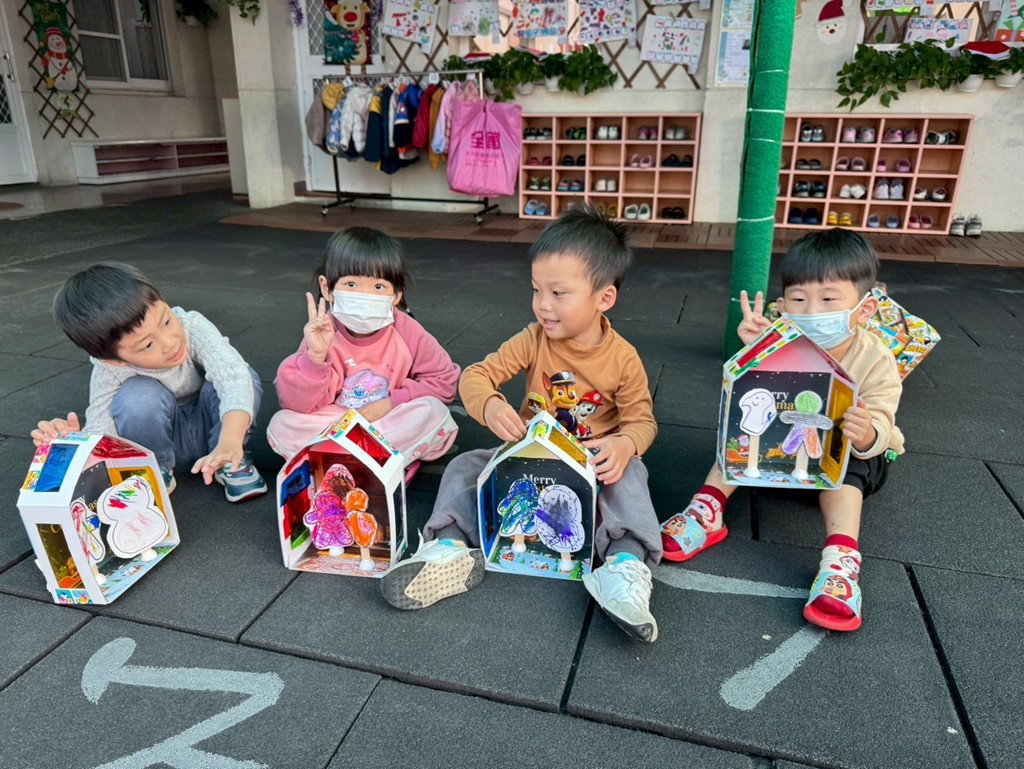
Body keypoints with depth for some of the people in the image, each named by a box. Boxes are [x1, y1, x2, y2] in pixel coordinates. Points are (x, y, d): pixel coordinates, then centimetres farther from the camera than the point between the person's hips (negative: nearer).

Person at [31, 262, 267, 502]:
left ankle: (231, 462, -8)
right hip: (159, 434, 0)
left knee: (244, 376, -31)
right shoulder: (110, 372, -23)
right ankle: (157, 471, -6)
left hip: (212, 426, 0)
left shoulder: (192, 327, -28)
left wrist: (230, 443, -56)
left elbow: (235, 376, -42)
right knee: (138, 395, -33)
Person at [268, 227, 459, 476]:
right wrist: (315, 355, -36)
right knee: (281, 426, -22)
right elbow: (298, 404, -19)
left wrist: (392, 402, -18)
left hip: (389, 422, 0)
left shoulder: (407, 331, -15)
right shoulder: (324, 334, -16)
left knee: (434, 412, -27)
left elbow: (444, 380, -7)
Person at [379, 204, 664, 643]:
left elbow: (641, 420, -9)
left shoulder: (623, 359, -13)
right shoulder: (533, 341, -9)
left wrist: (624, 444, -35)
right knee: (465, 466, -15)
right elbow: (476, 376, -12)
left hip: (593, 463, -2)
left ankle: (627, 562, -44)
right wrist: (489, 406, -37)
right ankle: (451, 549, -31)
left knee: (628, 473, -34)